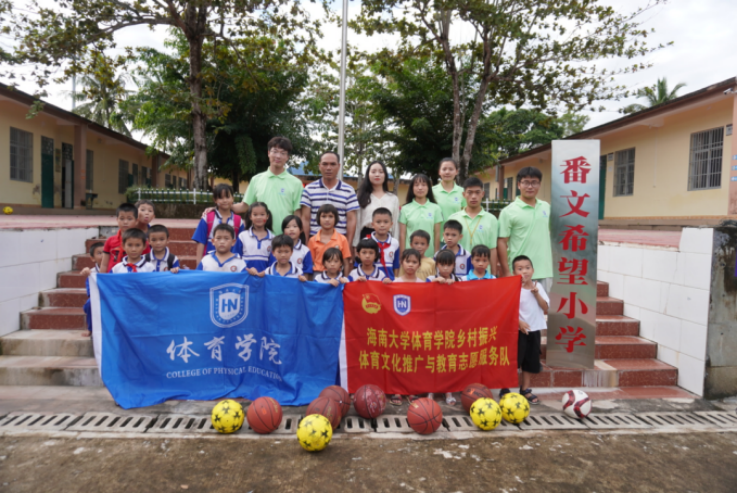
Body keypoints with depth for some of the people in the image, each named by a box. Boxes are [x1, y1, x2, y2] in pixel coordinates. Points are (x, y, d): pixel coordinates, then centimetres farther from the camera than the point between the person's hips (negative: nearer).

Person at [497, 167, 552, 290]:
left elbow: (547, 236, 17)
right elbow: (502, 242, -9)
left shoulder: (546, 207, 8)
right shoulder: (509, 211, -7)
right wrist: (506, 272, -13)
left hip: (544, 272, 5)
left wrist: (550, 265, 14)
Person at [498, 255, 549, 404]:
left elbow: (545, 308, -1)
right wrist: (519, 322, -24)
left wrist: (536, 293, -11)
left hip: (535, 330, 5)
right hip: (519, 330, -5)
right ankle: (504, 389, 9)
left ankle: (525, 389, 27)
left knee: (531, 361, 13)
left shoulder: (538, 286, 4)